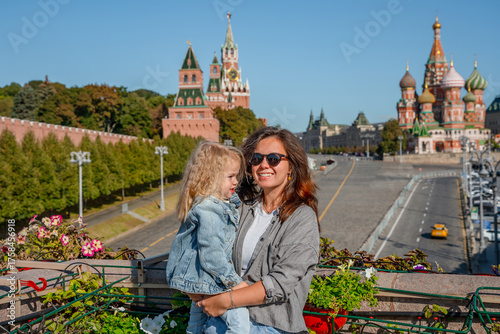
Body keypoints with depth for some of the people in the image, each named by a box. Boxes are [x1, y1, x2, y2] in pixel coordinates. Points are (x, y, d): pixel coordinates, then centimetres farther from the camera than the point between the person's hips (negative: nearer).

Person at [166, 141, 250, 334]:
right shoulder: (208, 211, -25)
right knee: (239, 318, -19)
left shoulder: (223, 203, 6)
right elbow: (211, 254, -28)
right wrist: (234, 282, -23)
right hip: (204, 281, -11)